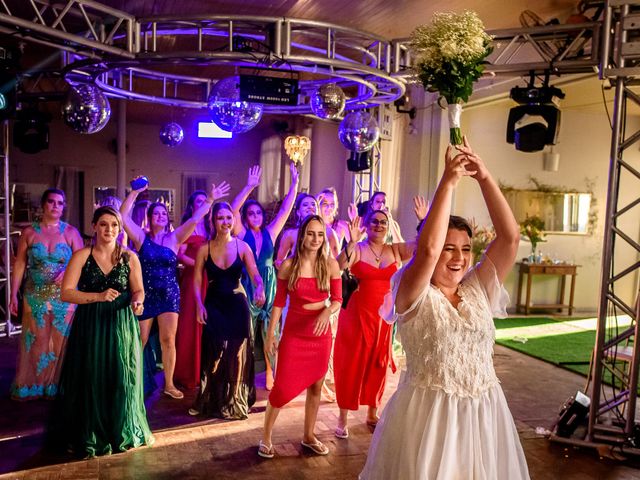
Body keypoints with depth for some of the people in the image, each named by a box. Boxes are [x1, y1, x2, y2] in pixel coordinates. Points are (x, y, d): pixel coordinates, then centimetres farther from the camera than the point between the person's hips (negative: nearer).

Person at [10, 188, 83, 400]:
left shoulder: (71, 232, -1)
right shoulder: (29, 232, 2)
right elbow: (19, 265, 3)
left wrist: (68, 272, -22)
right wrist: (14, 294, 0)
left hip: (64, 297, -1)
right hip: (35, 297, 1)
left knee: (61, 341, 6)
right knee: (35, 342, 8)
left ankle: (58, 385, 20)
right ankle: (32, 385, 23)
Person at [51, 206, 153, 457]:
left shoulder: (130, 257, 1)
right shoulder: (81, 256, -3)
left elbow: (138, 290, 7)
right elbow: (66, 293, -7)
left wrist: (137, 302, -15)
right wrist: (98, 297, -18)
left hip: (122, 325, 1)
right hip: (90, 324, -1)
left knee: (121, 378, 5)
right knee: (91, 379, 4)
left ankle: (122, 432, 24)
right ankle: (90, 435, 24)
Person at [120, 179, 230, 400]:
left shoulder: (174, 238, 2)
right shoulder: (141, 237, -1)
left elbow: (194, 219, -6)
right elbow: (123, 216, -12)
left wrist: (210, 200, -13)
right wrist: (134, 193, -18)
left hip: (169, 295, 1)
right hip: (145, 295, -1)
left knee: (169, 340, 2)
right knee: (139, 341, 8)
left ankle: (169, 384, 14)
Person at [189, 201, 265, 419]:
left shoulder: (242, 246, -5)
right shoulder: (204, 248, -4)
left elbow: (255, 274, -11)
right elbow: (197, 281, 0)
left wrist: (260, 288, -31)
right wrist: (199, 304, -12)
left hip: (237, 304, 0)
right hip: (213, 305, 0)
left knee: (237, 354, 6)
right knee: (213, 353, 2)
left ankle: (234, 401, 22)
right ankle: (211, 402, 19)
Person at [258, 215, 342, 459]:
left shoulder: (330, 264, -4)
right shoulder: (288, 265, -7)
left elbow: (337, 299, -1)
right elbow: (279, 302, -2)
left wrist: (327, 312, -22)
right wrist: (270, 333, -3)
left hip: (321, 333, 2)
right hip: (293, 333, -2)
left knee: (315, 386, 12)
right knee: (283, 387, -2)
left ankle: (309, 436, 30)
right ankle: (266, 437, 18)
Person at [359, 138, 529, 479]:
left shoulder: (478, 290, 3)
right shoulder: (414, 296, -10)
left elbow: (510, 237, -4)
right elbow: (428, 250, -28)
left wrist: (484, 178, -11)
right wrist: (448, 183, -23)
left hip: (482, 414, 4)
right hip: (427, 413, -4)